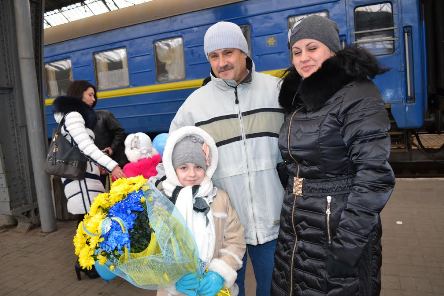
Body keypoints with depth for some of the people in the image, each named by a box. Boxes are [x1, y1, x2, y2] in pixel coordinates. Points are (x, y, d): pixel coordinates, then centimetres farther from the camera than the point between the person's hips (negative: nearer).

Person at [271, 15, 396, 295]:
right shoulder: (299, 97, 10)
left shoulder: (357, 95, -13)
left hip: (338, 228, -7)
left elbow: (374, 174, -20)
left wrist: (348, 241, -21)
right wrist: (291, 208, 16)